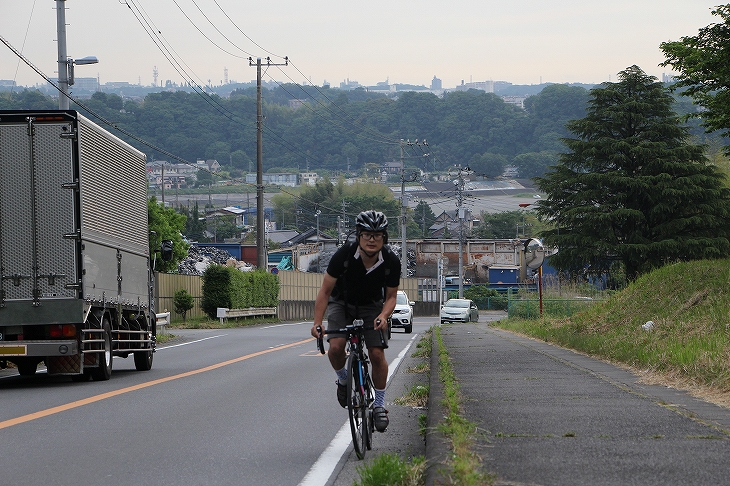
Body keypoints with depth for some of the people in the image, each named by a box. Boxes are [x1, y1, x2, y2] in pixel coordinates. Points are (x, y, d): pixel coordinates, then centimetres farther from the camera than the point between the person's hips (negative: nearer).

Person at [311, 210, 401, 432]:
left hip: (372, 306, 1)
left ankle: (379, 404, 5)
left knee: (377, 353, -13)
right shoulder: (344, 255, -28)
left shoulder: (391, 262, -23)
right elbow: (325, 291, -21)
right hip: (342, 303, -1)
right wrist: (317, 322, -32)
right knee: (336, 347, -24)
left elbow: (391, 296, -9)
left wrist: (383, 315, -31)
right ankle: (343, 380, 8)